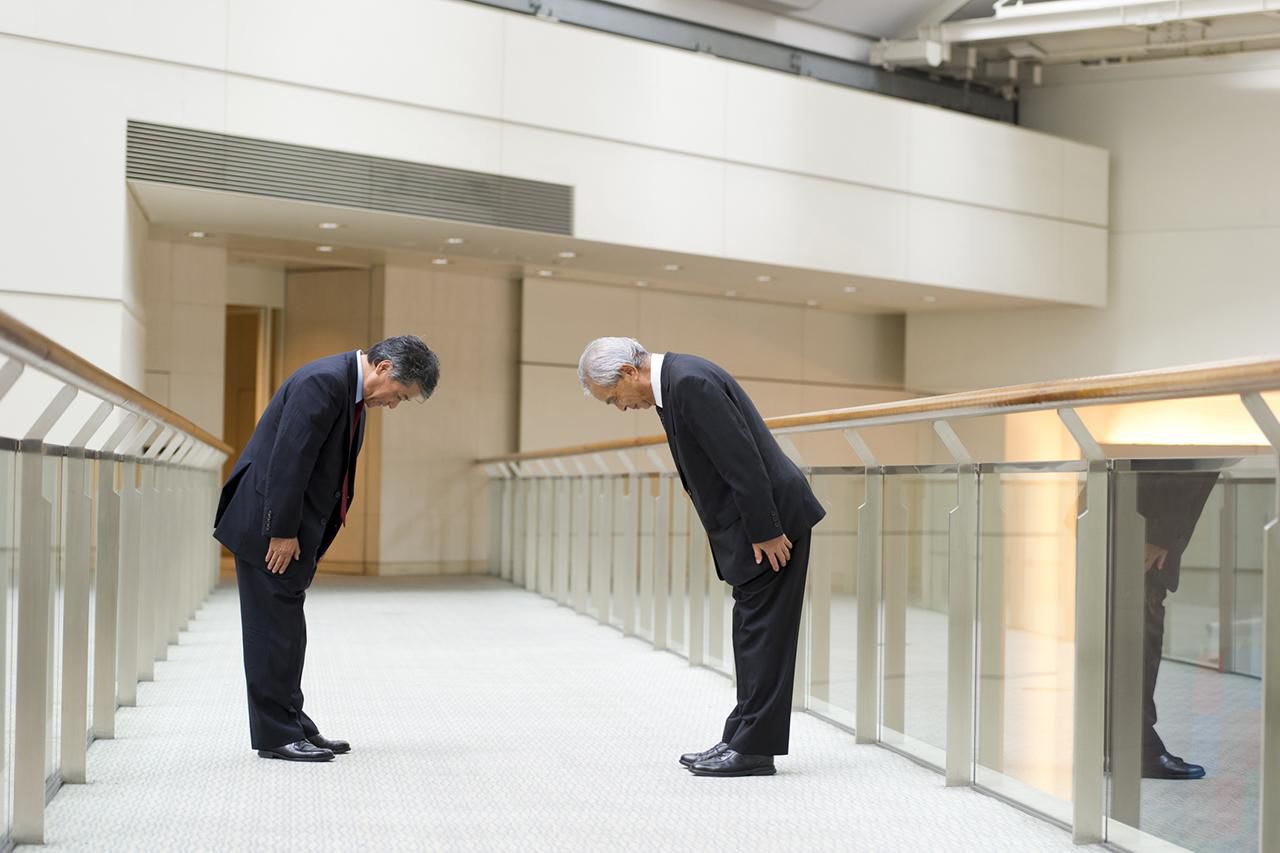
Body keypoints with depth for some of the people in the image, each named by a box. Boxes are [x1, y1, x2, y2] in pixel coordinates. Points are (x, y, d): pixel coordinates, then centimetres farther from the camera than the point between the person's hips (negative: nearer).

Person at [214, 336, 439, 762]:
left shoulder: (352, 389, 11)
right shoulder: (325, 380, -20)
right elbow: (289, 458, -24)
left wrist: (303, 538, 12)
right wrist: (282, 532, -21)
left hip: (289, 525, 10)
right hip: (266, 523, -10)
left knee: (286, 627, 14)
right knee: (274, 627, -3)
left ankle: (292, 723, 23)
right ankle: (276, 735, 5)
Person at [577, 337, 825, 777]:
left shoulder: (690, 382, -20)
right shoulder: (676, 381, 13)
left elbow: (742, 459, -24)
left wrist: (766, 532, -20)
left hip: (773, 518, -10)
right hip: (756, 523, 10)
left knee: (762, 635, -4)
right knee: (752, 634, 13)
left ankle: (753, 749, 4)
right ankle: (742, 739, 20)